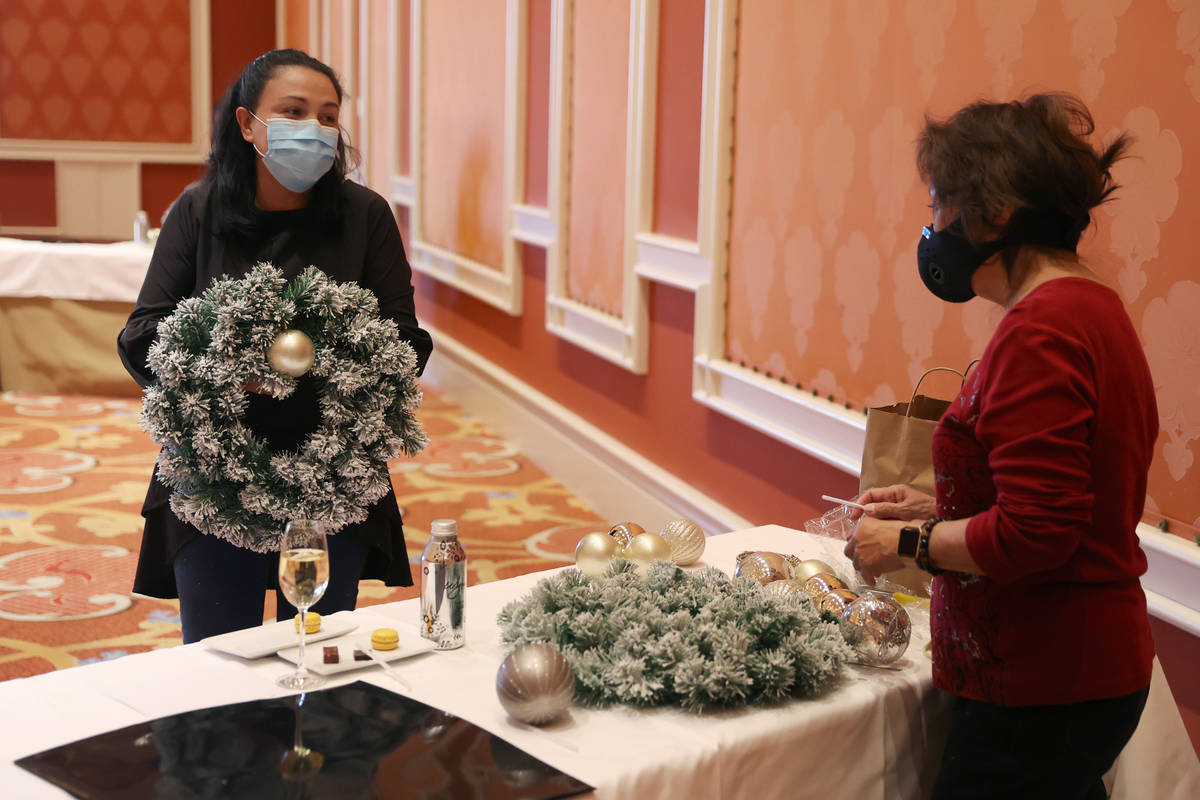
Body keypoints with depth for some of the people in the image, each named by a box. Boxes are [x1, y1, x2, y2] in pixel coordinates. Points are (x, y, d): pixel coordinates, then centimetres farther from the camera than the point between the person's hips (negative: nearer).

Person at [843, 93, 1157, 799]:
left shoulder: (1040, 333, -21)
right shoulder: (1092, 305, 11)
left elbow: (1035, 534, -25)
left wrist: (909, 543, -11)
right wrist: (937, 510, 12)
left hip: (1041, 692, -10)